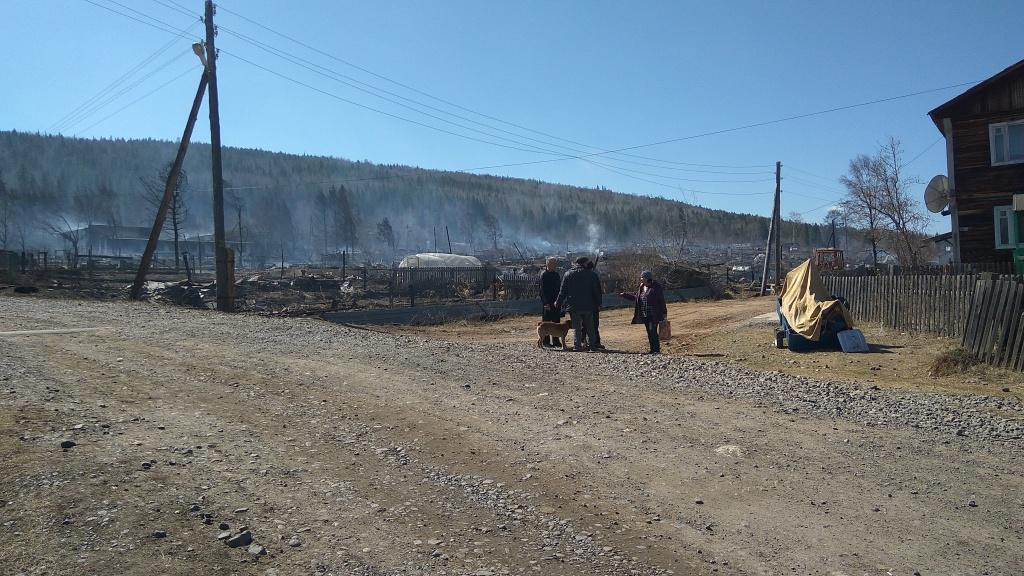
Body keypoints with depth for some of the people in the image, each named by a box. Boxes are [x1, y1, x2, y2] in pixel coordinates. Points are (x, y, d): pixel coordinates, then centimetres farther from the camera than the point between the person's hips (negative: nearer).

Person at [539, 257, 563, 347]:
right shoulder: (544, 275, -8)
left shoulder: (556, 274, 13)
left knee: (556, 321, 9)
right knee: (547, 322, -2)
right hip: (548, 303, -7)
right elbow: (543, 290, -13)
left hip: (556, 302, 7)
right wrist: (546, 303, -19)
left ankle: (555, 341, 16)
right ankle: (546, 341, 3)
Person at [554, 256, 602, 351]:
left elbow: (563, 291, 2)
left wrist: (558, 303, 11)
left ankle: (577, 346, -2)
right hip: (588, 306, 1)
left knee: (576, 327, 2)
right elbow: (597, 290, 3)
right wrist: (598, 303, 10)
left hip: (574, 306, 0)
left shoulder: (568, 274, 1)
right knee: (590, 327, 9)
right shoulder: (591, 274, 2)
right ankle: (592, 346, 9)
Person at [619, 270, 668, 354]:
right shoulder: (642, 287, 12)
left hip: (653, 315, -7)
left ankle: (657, 350, -4)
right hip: (644, 315, 7)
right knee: (649, 332, 9)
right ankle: (653, 350, 15)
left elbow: (661, 301, -8)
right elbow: (635, 296, 26)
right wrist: (624, 294, 26)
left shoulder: (656, 287, -9)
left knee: (653, 332, -10)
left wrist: (664, 312, -10)